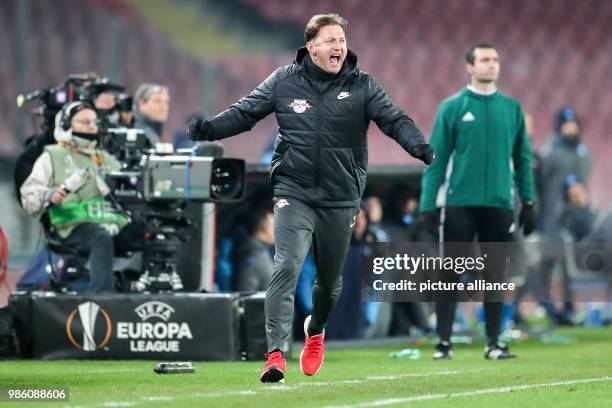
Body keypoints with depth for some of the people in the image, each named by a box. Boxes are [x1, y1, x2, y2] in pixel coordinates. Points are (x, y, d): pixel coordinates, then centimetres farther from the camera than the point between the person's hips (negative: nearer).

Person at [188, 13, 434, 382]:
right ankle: (276, 354, -22)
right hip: (294, 193, -2)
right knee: (287, 267, -20)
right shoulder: (285, 81, 0)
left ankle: (315, 332, 47)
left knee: (330, 279, 15)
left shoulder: (362, 86, 0)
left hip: (341, 199, 2)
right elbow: (245, 113, 4)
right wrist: (210, 129, -12)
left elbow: (394, 119, -8)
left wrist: (418, 145, -27)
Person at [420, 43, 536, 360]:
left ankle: (493, 343, 10)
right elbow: (436, 159, 0)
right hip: (459, 203, -2)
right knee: (450, 274, 0)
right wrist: (428, 204, -6)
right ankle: (444, 342, 6)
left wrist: (528, 201, 6)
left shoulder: (512, 108, 9)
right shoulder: (452, 108, 1)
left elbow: (523, 158, 11)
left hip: (499, 204, 2)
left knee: (495, 275, 4)